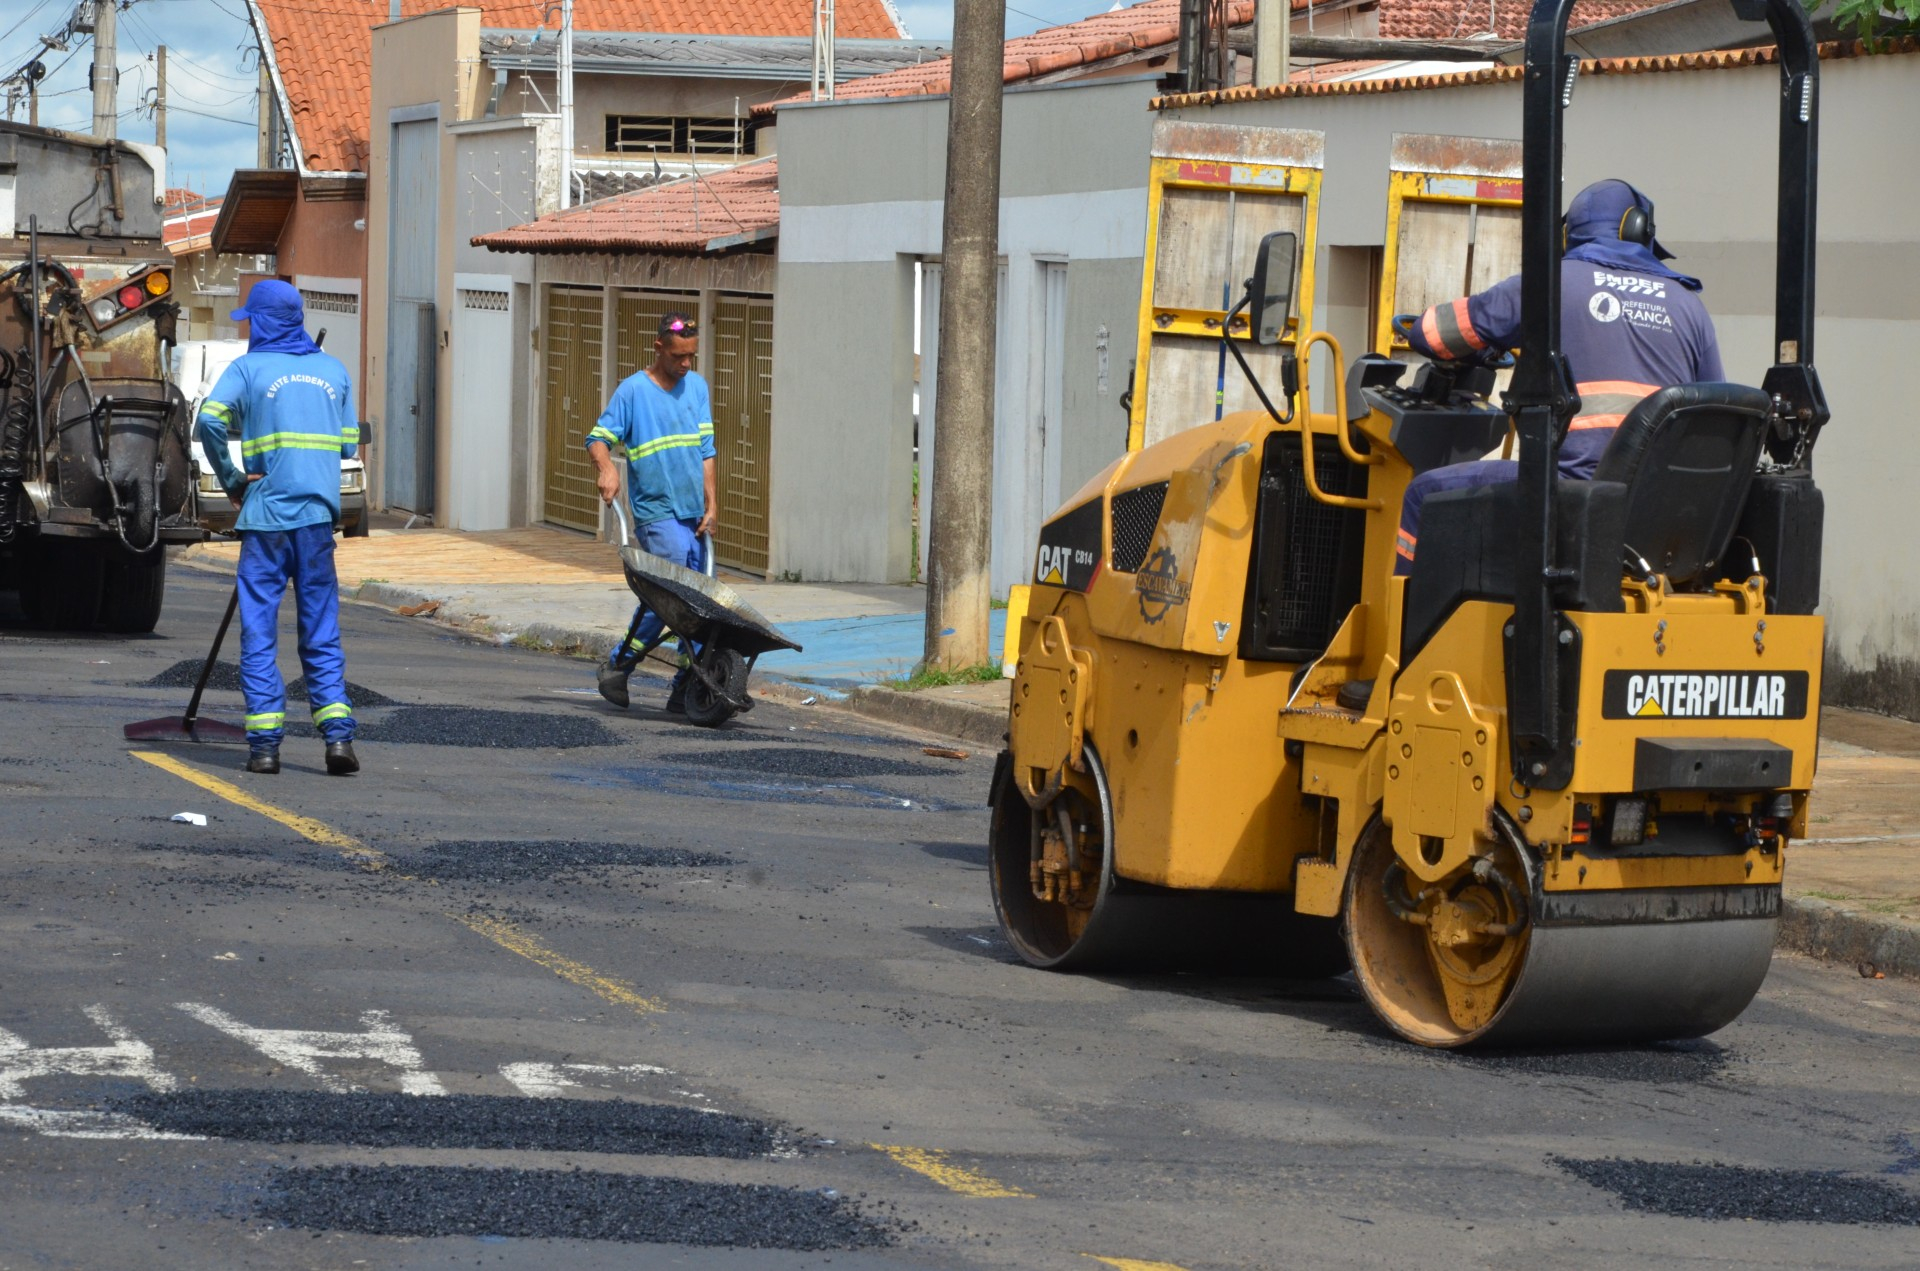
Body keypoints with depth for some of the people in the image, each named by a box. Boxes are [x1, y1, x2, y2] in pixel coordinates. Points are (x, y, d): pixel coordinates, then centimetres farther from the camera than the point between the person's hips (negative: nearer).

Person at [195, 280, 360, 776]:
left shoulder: (248, 368, 0)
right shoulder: (333, 370, 12)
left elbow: (211, 421, -15)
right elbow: (348, 444, 14)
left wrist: (231, 481, -3)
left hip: (265, 514, -3)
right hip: (318, 516, 3)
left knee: (258, 633, 3)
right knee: (322, 634, 8)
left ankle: (265, 741, -2)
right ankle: (337, 733, -5)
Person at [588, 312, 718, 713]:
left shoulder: (697, 387, 11)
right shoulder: (633, 390, -4)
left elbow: (705, 450, 12)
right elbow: (598, 438, -5)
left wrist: (710, 505, 5)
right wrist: (607, 467, -26)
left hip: (692, 513, 6)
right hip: (655, 512, -6)